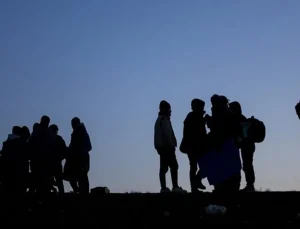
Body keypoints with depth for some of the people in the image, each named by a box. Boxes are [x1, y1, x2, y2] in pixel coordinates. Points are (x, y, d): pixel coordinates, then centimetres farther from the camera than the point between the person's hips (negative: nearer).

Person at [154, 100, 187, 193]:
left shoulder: (159, 119, 20)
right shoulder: (165, 119, -9)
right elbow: (167, 133, -18)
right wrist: (172, 145, -17)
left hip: (161, 146, 10)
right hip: (166, 146, -10)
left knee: (163, 168, 5)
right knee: (174, 166, -10)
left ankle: (164, 187, 2)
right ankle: (175, 187, -15)